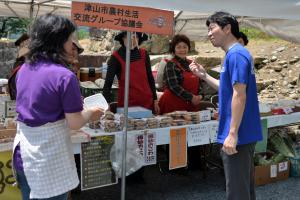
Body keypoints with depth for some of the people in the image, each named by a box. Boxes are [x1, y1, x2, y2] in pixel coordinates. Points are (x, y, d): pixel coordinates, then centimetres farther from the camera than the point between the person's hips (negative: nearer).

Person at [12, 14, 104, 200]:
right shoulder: (64, 76, -19)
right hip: (48, 158, -7)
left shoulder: (24, 69, 4)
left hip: (22, 152, 7)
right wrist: (91, 113, 4)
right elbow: (75, 123, -15)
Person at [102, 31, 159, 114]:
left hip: (147, 102, 3)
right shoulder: (116, 57, -8)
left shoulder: (144, 54, 2)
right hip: (126, 103, -3)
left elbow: (150, 78, 10)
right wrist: (107, 104, -20)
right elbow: (108, 83, -10)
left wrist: (155, 99, 10)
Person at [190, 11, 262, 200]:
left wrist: (232, 134, -23)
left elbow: (239, 95, -22)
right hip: (246, 133, 10)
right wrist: (204, 75, 18)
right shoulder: (238, 53, 15)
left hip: (238, 135, -10)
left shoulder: (235, 54, -16)